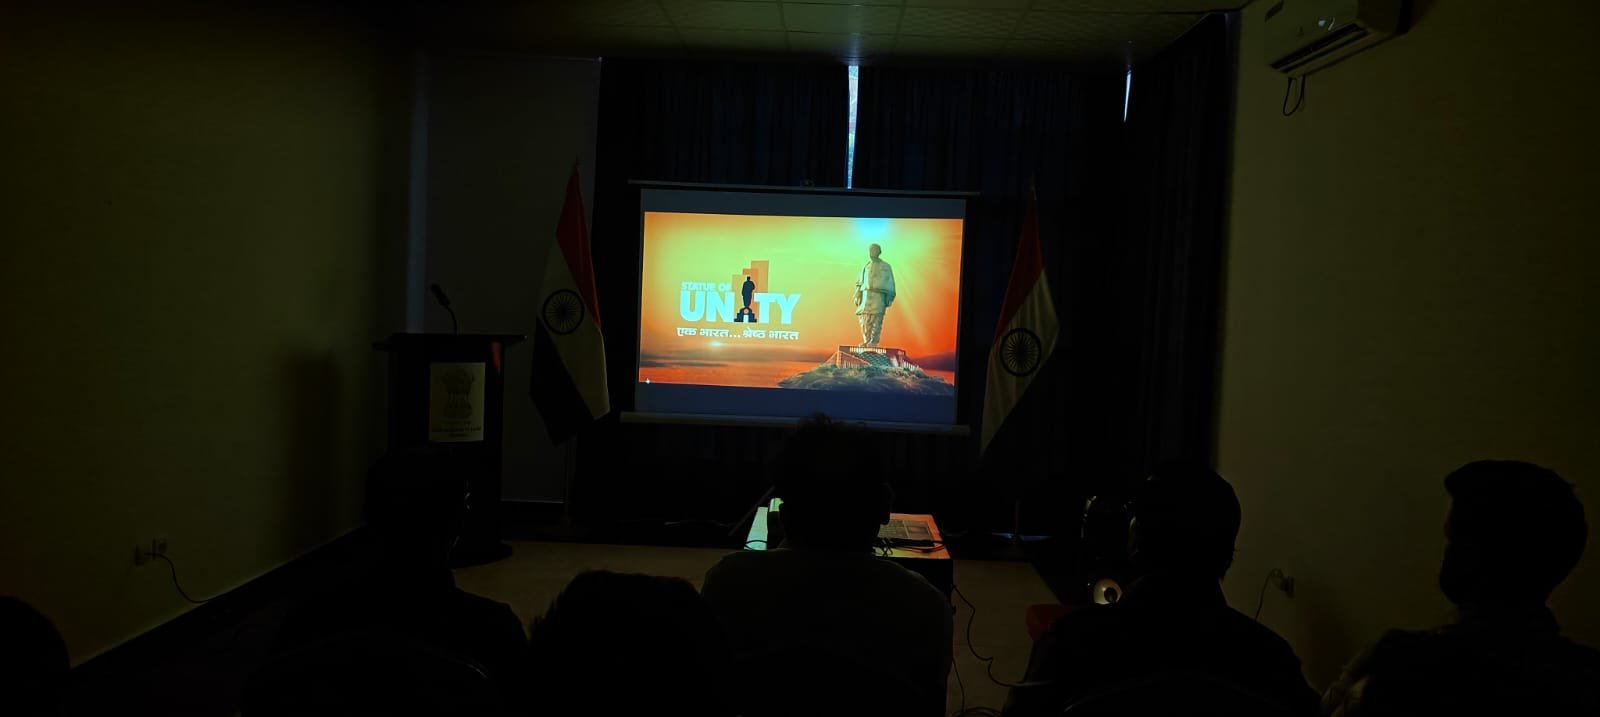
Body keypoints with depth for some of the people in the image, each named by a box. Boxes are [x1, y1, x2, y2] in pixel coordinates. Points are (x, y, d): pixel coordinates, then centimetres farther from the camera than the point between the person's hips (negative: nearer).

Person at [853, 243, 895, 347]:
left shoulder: (885, 267, 9)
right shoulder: (865, 267, 18)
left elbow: (890, 284, 8)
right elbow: (859, 283, 18)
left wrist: (889, 298, 0)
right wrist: (857, 296, 8)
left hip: (879, 296, -4)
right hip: (866, 295, 4)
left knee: (876, 319, -13)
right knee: (864, 319, -1)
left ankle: (874, 342, -13)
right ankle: (866, 341, 6)